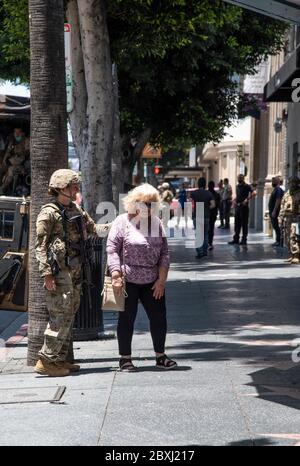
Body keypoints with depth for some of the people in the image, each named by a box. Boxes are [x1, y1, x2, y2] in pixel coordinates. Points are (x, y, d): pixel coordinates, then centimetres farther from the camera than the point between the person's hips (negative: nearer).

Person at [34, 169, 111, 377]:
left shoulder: (77, 210, 13)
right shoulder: (49, 213, -10)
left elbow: (93, 228, 22)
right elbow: (40, 245, -12)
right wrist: (47, 274, -18)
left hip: (75, 270, 8)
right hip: (59, 272, -8)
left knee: (69, 315, 10)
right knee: (61, 316, -11)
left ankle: (60, 359, 17)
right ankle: (46, 361, -6)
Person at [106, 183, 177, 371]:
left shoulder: (156, 223, 10)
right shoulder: (123, 222, -4)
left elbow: (164, 253, 10)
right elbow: (112, 249, -7)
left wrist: (162, 279, 2)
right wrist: (116, 275, -16)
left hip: (152, 282, 5)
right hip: (128, 281, -4)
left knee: (159, 317, 6)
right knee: (127, 319, 3)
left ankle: (160, 356, 20)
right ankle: (125, 358, 12)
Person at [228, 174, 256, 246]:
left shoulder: (247, 186, -7)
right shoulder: (238, 186, 16)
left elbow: (253, 193, -22)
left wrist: (247, 199, -25)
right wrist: (235, 200, 10)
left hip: (244, 207, -7)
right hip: (237, 207, 7)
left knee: (244, 224, -3)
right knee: (237, 223, 10)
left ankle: (244, 240, 1)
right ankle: (236, 239, 16)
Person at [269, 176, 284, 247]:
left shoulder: (278, 190, -13)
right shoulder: (275, 189, 18)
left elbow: (278, 201, -21)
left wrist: (274, 211, -25)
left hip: (274, 211, -10)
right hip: (272, 210, 10)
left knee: (276, 226, -10)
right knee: (275, 226, 10)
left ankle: (279, 241, -9)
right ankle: (277, 240, 13)